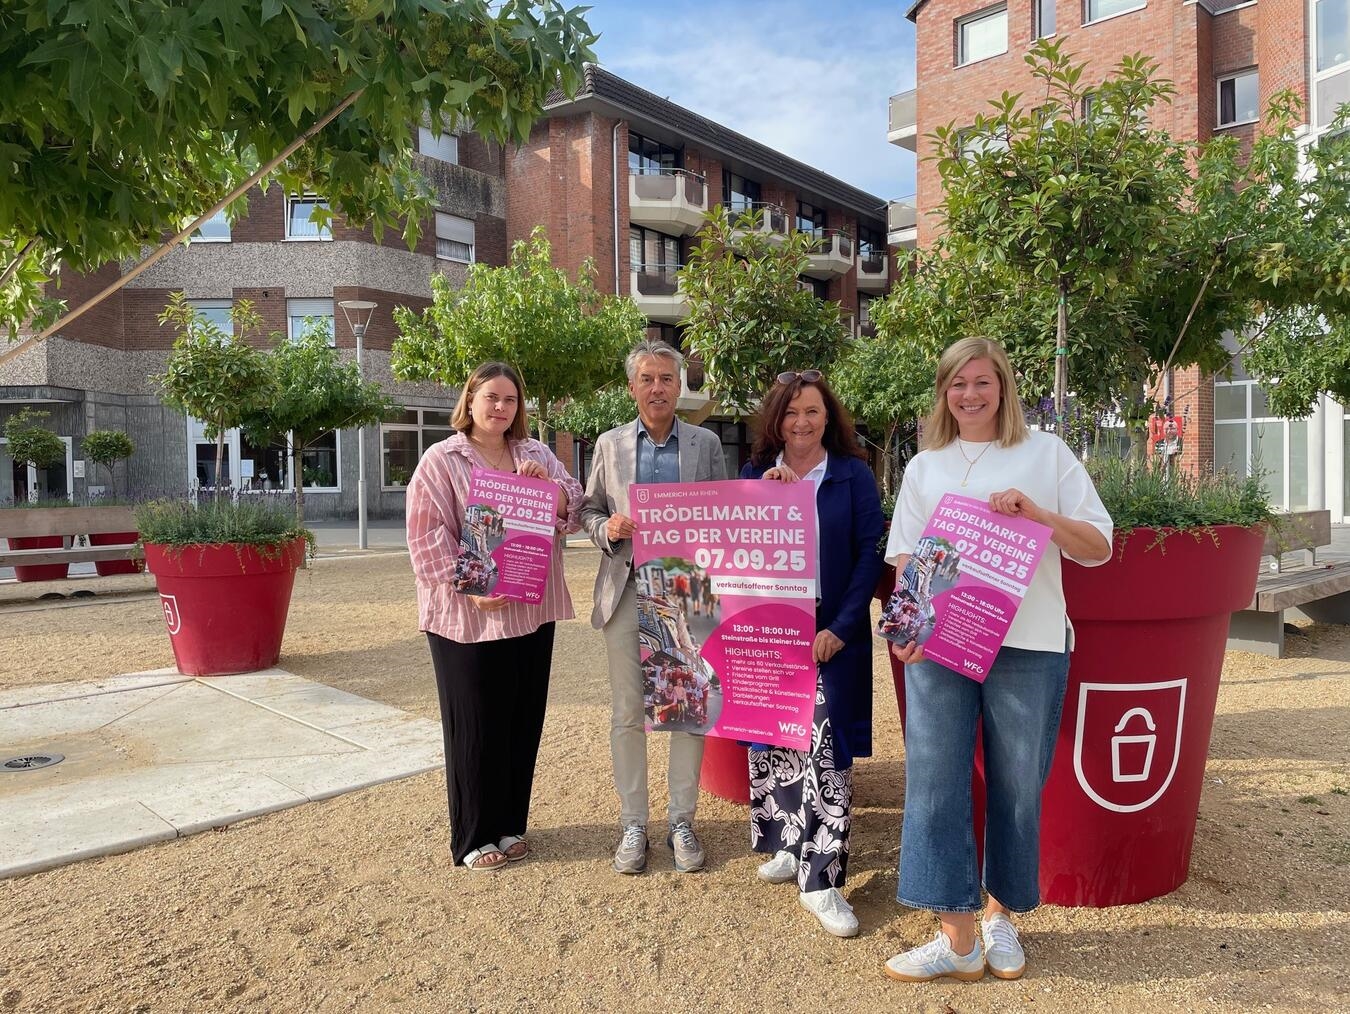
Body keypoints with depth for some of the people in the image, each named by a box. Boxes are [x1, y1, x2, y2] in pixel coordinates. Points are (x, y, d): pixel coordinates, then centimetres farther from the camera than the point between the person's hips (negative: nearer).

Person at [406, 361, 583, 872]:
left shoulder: (537, 454, 12)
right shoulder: (441, 459, -3)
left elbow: (573, 512, 7)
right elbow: (429, 536, -11)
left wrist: (547, 483, -12)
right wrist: (469, 588, -21)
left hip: (531, 611, 5)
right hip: (468, 614, -5)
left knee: (522, 722, 12)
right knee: (476, 726, 4)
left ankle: (510, 825, 28)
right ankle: (474, 836, 18)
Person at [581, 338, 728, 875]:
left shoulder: (706, 443, 6)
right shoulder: (610, 444, 8)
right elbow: (589, 510, 11)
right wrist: (608, 527, -12)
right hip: (627, 590, 0)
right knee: (627, 714, 6)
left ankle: (682, 821, 21)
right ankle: (633, 824, 20)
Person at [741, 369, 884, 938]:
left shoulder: (853, 475, 0)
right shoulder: (755, 474, 8)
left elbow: (870, 554, -4)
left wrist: (841, 627, -11)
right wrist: (765, 496, -13)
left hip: (832, 632, -3)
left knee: (826, 747, -6)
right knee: (770, 740, 10)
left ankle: (820, 876, 3)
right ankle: (789, 844, 30)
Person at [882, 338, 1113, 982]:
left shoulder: (1046, 453, 7)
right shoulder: (924, 466, 14)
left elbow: (1098, 547, 4)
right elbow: (904, 554, 9)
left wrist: (1036, 513, -14)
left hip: (1027, 645, -1)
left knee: (1016, 786, 7)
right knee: (934, 781, -2)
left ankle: (1000, 914, 28)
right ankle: (959, 940, 9)